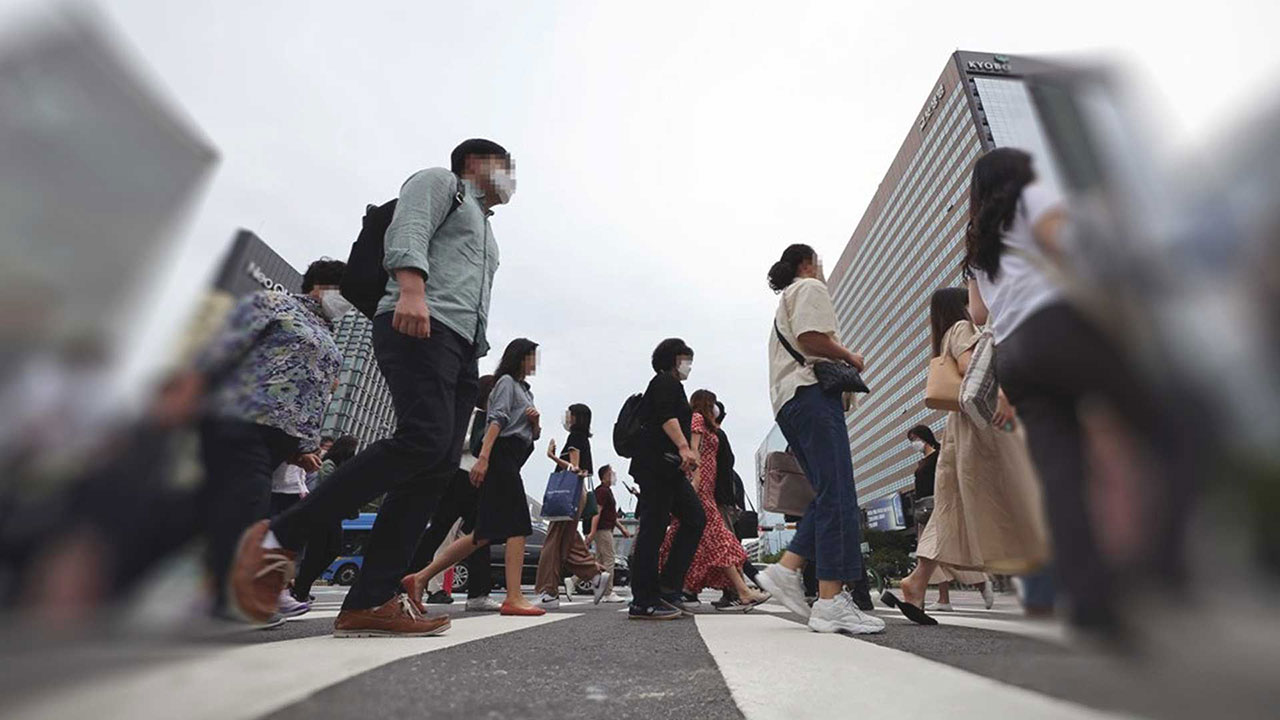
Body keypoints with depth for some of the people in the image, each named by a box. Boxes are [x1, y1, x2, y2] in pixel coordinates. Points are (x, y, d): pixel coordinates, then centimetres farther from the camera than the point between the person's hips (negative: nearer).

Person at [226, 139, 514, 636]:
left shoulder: (485, 230, 37)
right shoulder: (438, 182, 15)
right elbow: (407, 232, -6)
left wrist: (477, 356, 19)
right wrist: (412, 290, -23)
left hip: (463, 348, 8)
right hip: (420, 326, -8)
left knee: (438, 467, -7)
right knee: (423, 439, -27)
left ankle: (369, 602, -8)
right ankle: (280, 538, -15)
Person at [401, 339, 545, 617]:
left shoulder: (525, 390, 28)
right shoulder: (507, 381, 1)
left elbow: (534, 436, 29)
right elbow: (497, 419, -14)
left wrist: (535, 422, 6)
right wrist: (483, 457, -25)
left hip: (511, 463, 9)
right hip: (501, 456, -9)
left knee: (485, 533, 5)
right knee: (517, 526, -12)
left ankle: (420, 578, 8)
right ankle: (514, 598, -12)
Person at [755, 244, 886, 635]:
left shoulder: (786, 300, 33)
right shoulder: (810, 287, 4)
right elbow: (811, 337, -14)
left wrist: (839, 363, 20)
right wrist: (850, 357, 0)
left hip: (787, 401, 10)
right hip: (811, 391, -10)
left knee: (829, 494, 7)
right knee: (837, 494, -14)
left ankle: (786, 569, -1)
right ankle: (831, 601, -16)